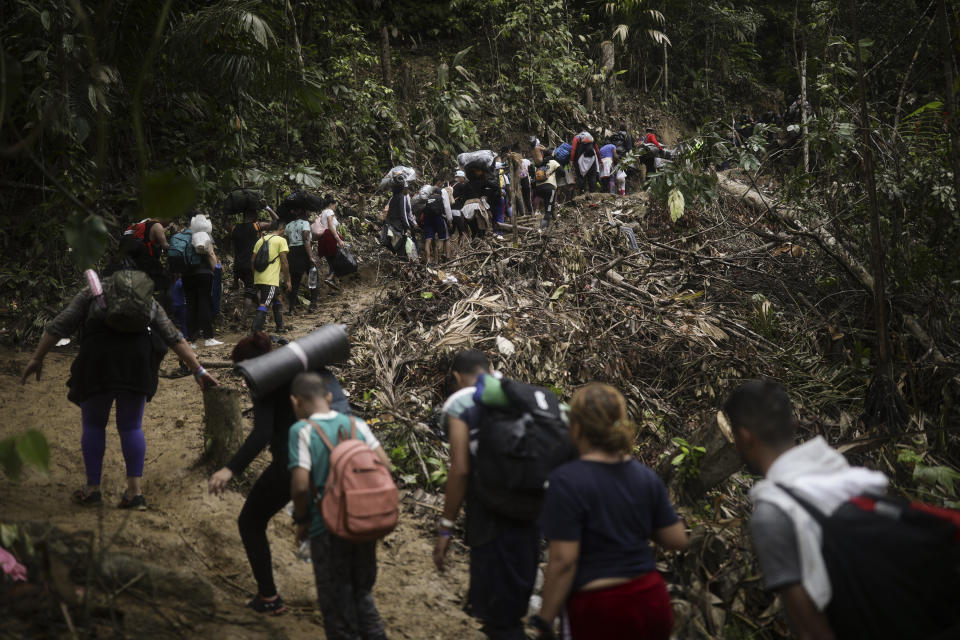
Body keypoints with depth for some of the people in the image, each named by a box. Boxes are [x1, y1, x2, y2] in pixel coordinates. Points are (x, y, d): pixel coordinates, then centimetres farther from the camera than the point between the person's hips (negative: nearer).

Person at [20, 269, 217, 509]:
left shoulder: (92, 293, 22)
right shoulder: (148, 301, 26)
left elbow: (59, 326, 15)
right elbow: (175, 338, 23)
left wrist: (37, 359, 18)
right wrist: (198, 371, 23)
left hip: (98, 358, -2)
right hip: (137, 359, 2)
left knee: (93, 424, 14)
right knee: (131, 426, 11)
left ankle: (93, 488, 15)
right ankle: (135, 491, 5)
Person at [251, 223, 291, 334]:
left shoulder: (261, 240, 16)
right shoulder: (281, 240, -3)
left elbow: (252, 260, 14)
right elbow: (284, 262, -7)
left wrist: (255, 276, 23)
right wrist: (288, 281, -2)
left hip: (258, 279, 7)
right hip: (270, 280, -7)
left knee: (277, 301, 24)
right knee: (264, 305, -11)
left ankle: (280, 327, 30)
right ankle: (254, 331, -21)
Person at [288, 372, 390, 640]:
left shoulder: (302, 430, -12)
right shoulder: (356, 424, 2)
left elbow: (300, 485, -19)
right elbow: (384, 465, -1)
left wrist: (301, 520, -3)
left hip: (328, 530, -5)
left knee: (336, 601, 11)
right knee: (363, 592, 22)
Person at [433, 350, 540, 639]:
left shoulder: (459, 404, -6)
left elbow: (460, 470, -14)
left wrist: (445, 527, -8)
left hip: (492, 517, -6)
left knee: (499, 615, 4)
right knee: (514, 602, 25)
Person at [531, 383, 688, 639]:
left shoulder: (567, 481, -16)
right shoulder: (646, 477, 1)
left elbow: (563, 560, -17)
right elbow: (677, 540, 6)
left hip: (601, 610, -5)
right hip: (651, 602, 5)